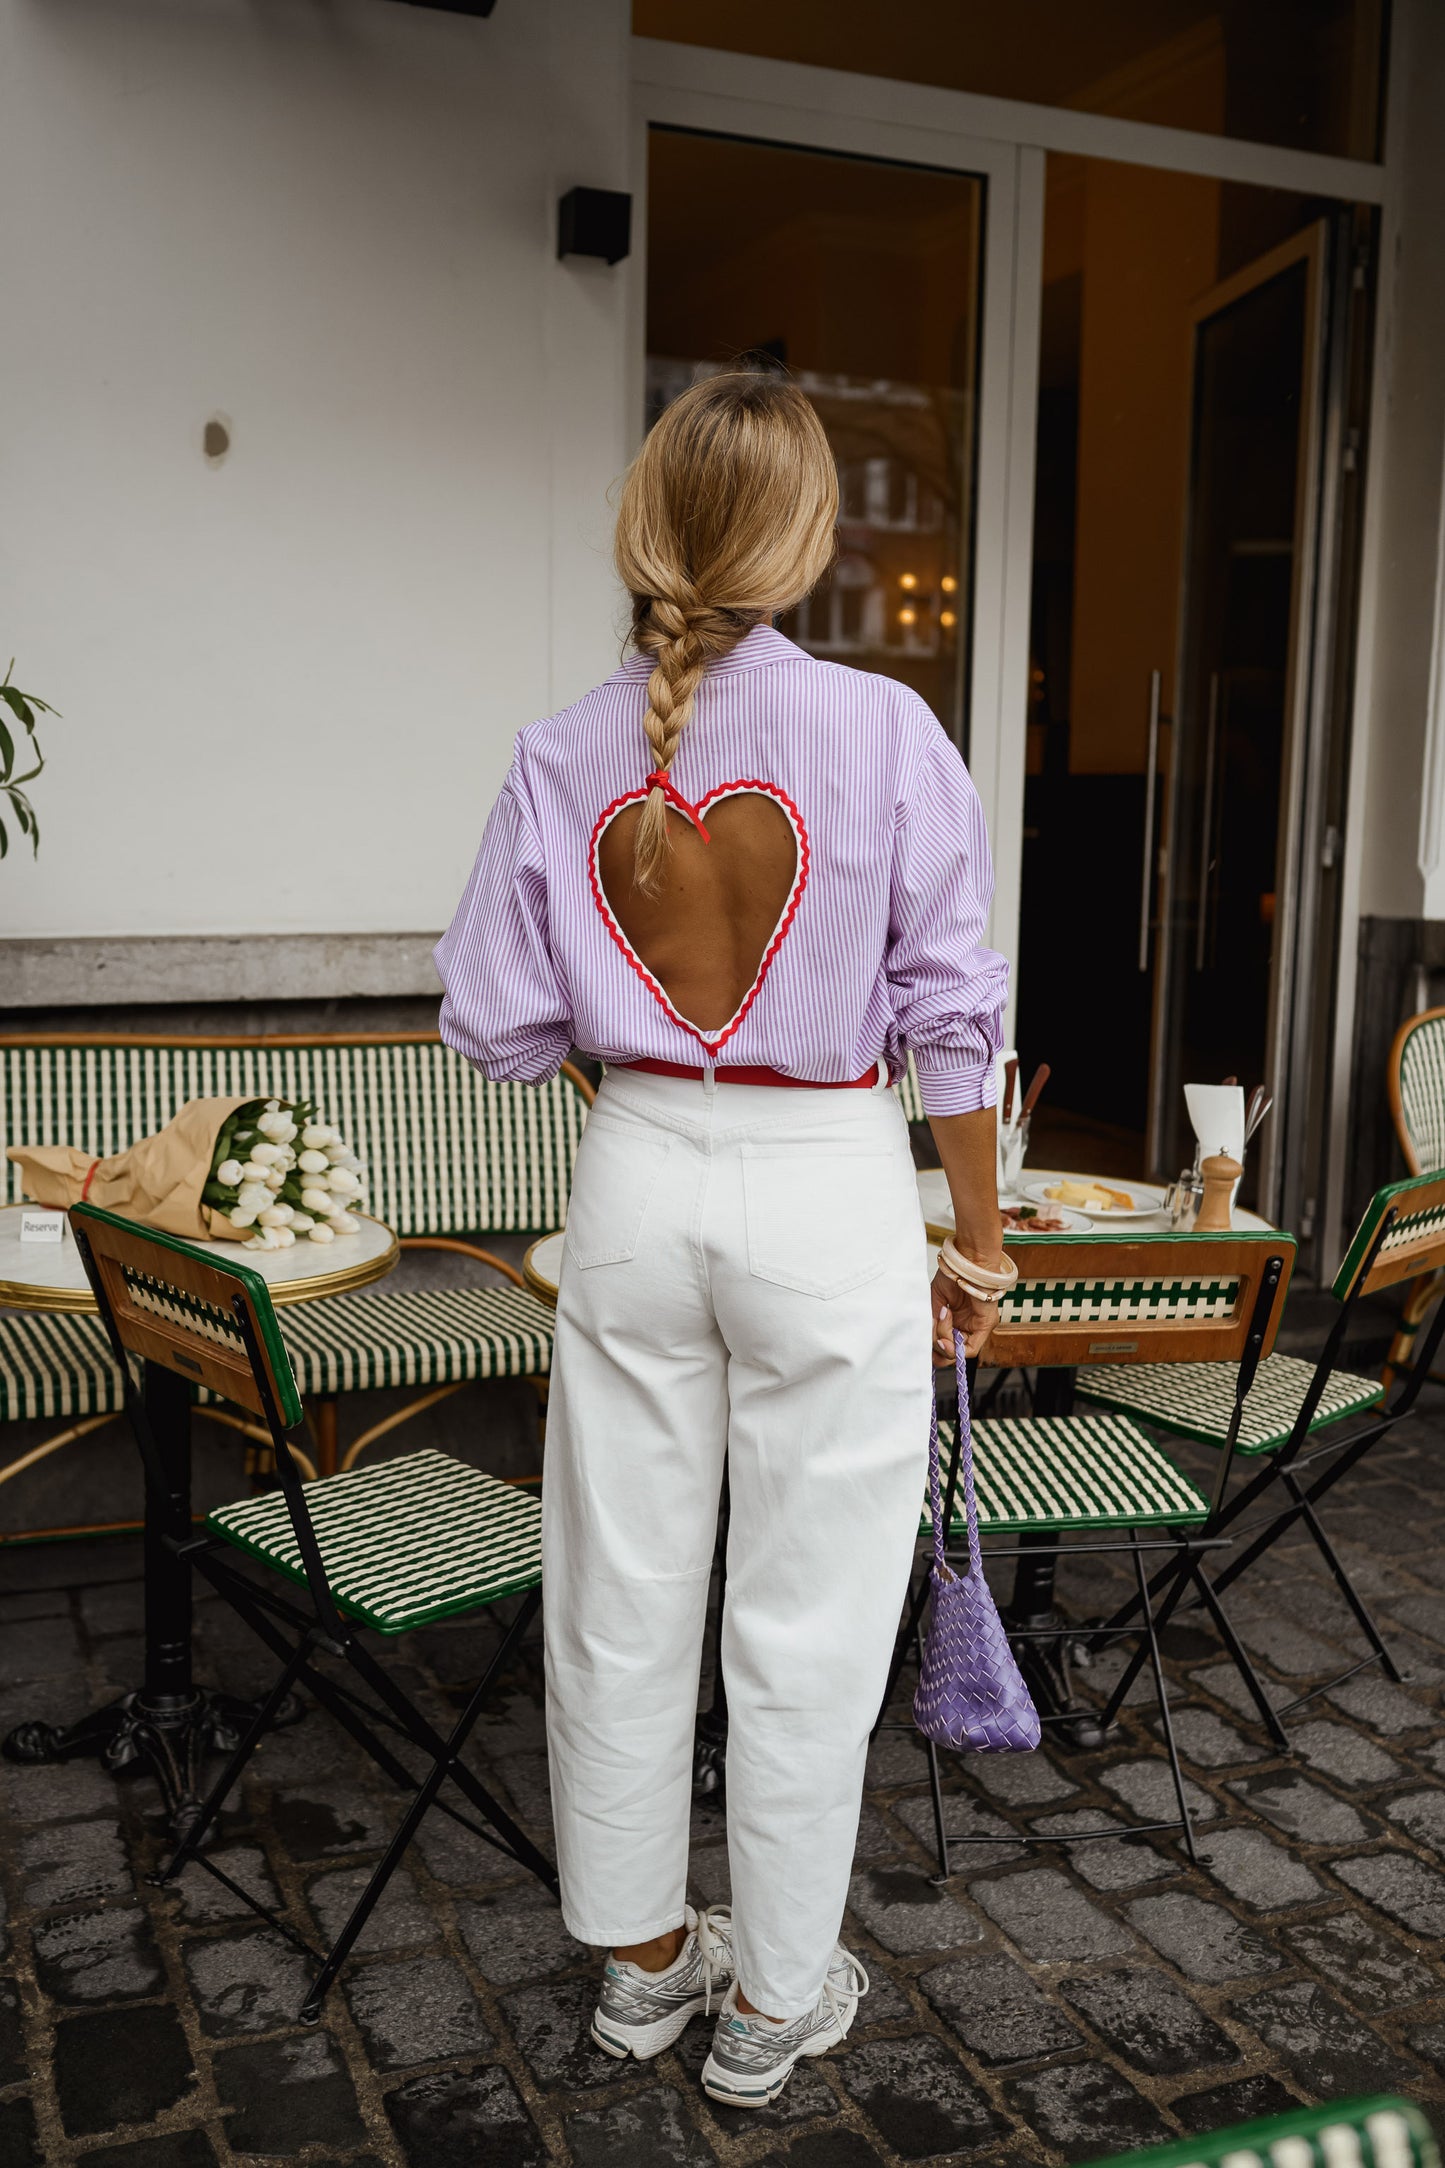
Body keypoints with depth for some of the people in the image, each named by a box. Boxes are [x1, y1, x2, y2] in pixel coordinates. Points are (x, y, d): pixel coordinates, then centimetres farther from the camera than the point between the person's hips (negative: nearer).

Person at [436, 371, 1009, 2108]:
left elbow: (498, 1025, -1)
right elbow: (949, 1018, -8)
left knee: (621, 1597, 17)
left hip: (637, 1182, 3)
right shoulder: (884, 732, -11)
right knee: (803, 1624, 12)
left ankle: (641, 1957, 36)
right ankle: (774, 2001, 30)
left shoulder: (566, 753, -3)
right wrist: (978, 1243, 4)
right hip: (829, 1194, -3)